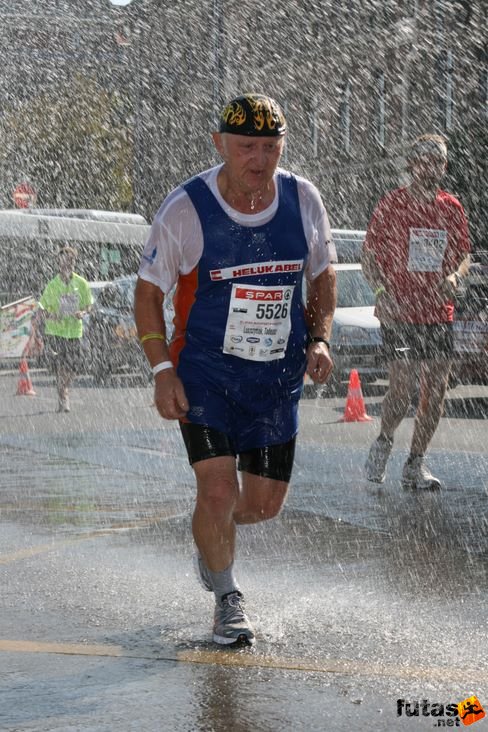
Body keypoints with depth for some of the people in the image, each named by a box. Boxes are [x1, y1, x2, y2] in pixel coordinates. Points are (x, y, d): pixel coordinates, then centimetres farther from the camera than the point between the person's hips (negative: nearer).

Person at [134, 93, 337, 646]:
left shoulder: (303, 201, -4)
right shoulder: (185, 209, -13)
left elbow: (322, 277, 13)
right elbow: (148, 291, -3)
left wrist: (319, 339, -4)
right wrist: (162, 371, -12)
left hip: (278, 374, 3)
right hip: (203, 370, -3)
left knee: (264, 504, 6)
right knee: (219, 488, -16)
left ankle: (211, 538, 42)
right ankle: (227, 599, 11)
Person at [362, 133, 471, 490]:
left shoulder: (452, 208, 10)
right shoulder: (392, 204, -2)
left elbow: (464, 254, 17)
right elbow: (370, 253, 0)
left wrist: (455, 276, -6)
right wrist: (381, 292, -15)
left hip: (440, 315, 4)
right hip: (399, 312, -4)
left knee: (436, 392, -1)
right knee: (403, 390, -10)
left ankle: (415, 464, 12)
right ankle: (383, 443, 19)